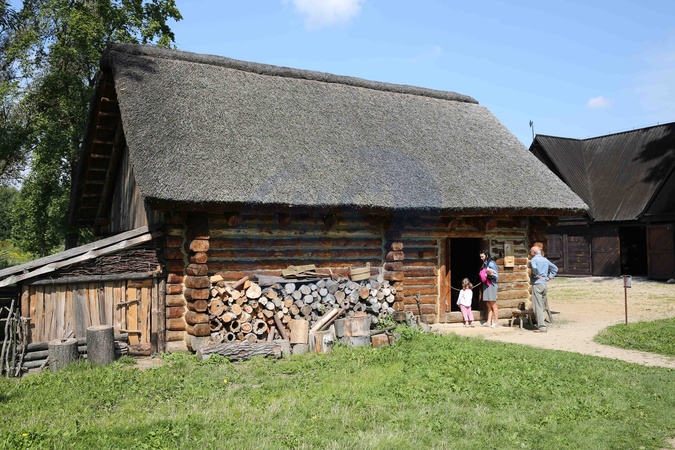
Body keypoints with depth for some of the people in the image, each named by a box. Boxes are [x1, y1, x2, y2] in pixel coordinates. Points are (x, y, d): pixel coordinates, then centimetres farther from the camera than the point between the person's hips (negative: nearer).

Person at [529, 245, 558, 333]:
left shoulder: (534, 259, -8)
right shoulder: (545, 260, 14)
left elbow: (534, 268, -29)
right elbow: (555, 268, 20)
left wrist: (537, 275, -13)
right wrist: (550, 277, 13)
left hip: (537, 284, -7)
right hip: (545, 284, 7)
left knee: (538, 306, -5)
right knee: (543, 306, 15)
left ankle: (542, 327, -7)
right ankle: (541, 324, 20)